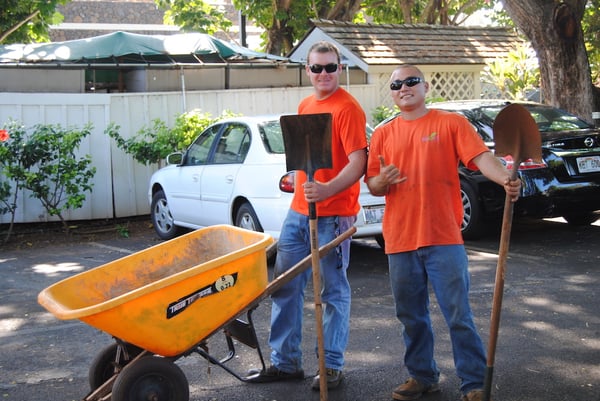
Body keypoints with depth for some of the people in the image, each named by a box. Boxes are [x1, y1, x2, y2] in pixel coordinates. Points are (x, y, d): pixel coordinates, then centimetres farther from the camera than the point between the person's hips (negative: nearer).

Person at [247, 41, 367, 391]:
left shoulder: (348, 108, -11)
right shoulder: (305, 106, 13)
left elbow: (358, 163, -20)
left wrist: (327, 190, -33)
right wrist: (302, 185, 15)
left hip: (332, 215, -8)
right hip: (298, 211, 8)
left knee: (334, 291, 3)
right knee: (285, 286, 10)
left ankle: (333, 366, 15)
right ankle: (285, 362, 21)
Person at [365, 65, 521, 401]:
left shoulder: (451, 123, 1)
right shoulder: (383, 135, 11)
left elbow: (480, 156, -11)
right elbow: (372, 185, 11)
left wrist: (506, 179, -31)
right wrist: (382, 180, -13)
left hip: (443, 238, -4)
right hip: (400, 240, 4)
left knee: (459, 314, -3)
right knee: (412, 316, 12)